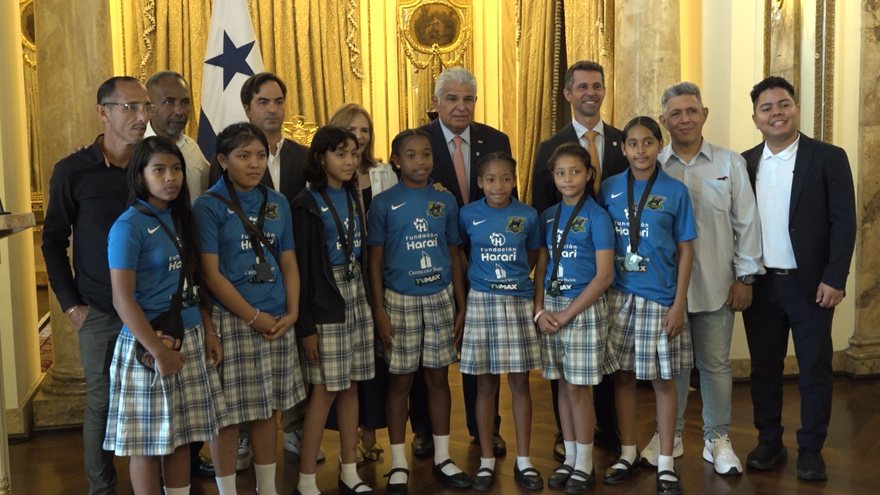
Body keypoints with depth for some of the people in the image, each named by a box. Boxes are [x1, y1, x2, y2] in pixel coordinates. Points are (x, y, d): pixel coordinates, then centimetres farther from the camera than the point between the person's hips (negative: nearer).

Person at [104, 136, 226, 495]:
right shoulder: (129, 227, -13)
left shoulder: (181, 219, 9)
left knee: (181, 436, 14)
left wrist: (208, 331, 6)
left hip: (191, 341, 7)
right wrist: (159, 351, -18)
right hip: (149, 344, -6)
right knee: (149, 442, 4)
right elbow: (122, 299, -17)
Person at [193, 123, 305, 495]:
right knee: (229, 412, 0)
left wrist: (291, 312, -2)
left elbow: (288, 262, 11)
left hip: (277, 321, 5)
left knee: (267, 408, 13)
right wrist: (254, 317, -11)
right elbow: (211, 273, -10)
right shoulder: (209, 206, -6)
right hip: (231, 321, -5)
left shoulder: (277, 203, 9)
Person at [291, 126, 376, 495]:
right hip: (325, 301, -6)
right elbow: (303, 267, -12)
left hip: (356, 296, 6)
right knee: (325, 389, -3)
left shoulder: (352, 196, 9)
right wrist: (306, 325, -14)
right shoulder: (307, 204, -10)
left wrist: (367, 297, 10)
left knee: (350, 385, 9)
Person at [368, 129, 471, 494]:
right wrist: (379, 311, -7)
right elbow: (375, 262, -2)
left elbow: (454, 257, 8)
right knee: (400, 381, 5)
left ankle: (442, 457, 22)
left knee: (438, 378, 9)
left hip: (441, 298, 2)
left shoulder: (446, 202, 4)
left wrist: (461, 306, 5)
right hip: (400, 300, -2)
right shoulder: (384, 204, -4)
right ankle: (399, 463, 16)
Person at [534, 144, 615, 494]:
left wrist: (567, 314, -13)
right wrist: (540, 310, -5)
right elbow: (541, 267, 9)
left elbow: (604, 276, -12)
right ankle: (569, 459, 22)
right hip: (551, 308, 5)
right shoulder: (548, 216, 7)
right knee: (563, 385, 11)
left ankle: (585, 465, 13)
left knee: (578, 387, 0)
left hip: (584, 308, -5)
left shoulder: (596, 216, -8)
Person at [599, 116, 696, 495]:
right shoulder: (610, 189, 3)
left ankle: (665, 463, 16)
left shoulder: (675, 191, -2)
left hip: (660, 299, -2)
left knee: (663, 379, 4)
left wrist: (679, 303, -6)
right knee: (622, 375, 9)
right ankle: (628, 453, 24)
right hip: (618, 296, 2)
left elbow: (685, 250, -1)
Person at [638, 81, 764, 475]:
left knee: (715, 364, 8)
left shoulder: (730, 163, 2)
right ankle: (669, 434, 26)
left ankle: (718, 439, 23)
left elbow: (746, 223, 3)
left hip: (716, 286, 0)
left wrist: (745, 276, 0)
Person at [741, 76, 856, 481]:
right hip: (760, 285, 3)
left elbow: (844, 222, -7)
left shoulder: (828, 158, -4)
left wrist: (834, 279, -13)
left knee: (815, 369, 5)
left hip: (810, 284, -3)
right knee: (764, 367, 10)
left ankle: (811, 449, 18)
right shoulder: (744, 164, 6)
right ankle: (769, 442, 24)